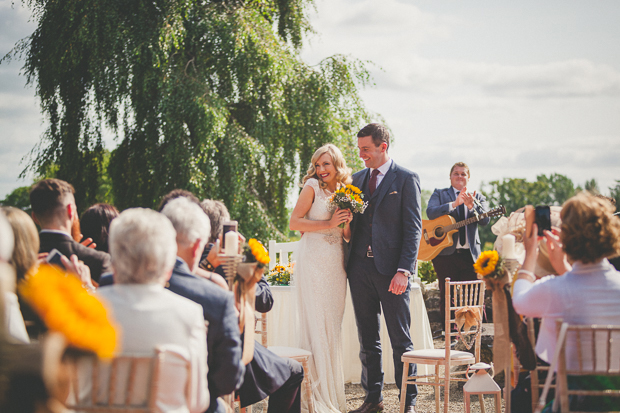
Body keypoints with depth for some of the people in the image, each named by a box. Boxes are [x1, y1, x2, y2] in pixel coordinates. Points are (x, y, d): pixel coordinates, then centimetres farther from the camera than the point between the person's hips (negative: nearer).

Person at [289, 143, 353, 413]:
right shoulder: (312, 187, -1)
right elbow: (294, 222, -9)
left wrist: (348, 221, -2)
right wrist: (329, 223, -13)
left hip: (336, 264, 6)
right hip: (313, 262, -5)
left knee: (333, 327, 8)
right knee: (317, 326, -7)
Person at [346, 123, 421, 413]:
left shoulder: (406, 179, -2)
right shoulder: (356, 180, 15)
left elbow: (413, 228, -6)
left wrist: (403, 270, -15)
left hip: (391, 269, -5)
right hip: (360, 268, 5)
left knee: (400, 340, 0)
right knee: (367, 340, 10)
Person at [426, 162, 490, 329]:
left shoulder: (478, 197, 14)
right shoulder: (439, 194, 8)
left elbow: (485, 219, -3)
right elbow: (430, 212, -11)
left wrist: (471, 205, -22)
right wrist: (454, 204, -22)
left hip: (470, 253, 2)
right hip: (446, 253, -2)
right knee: (447, 295, 0)